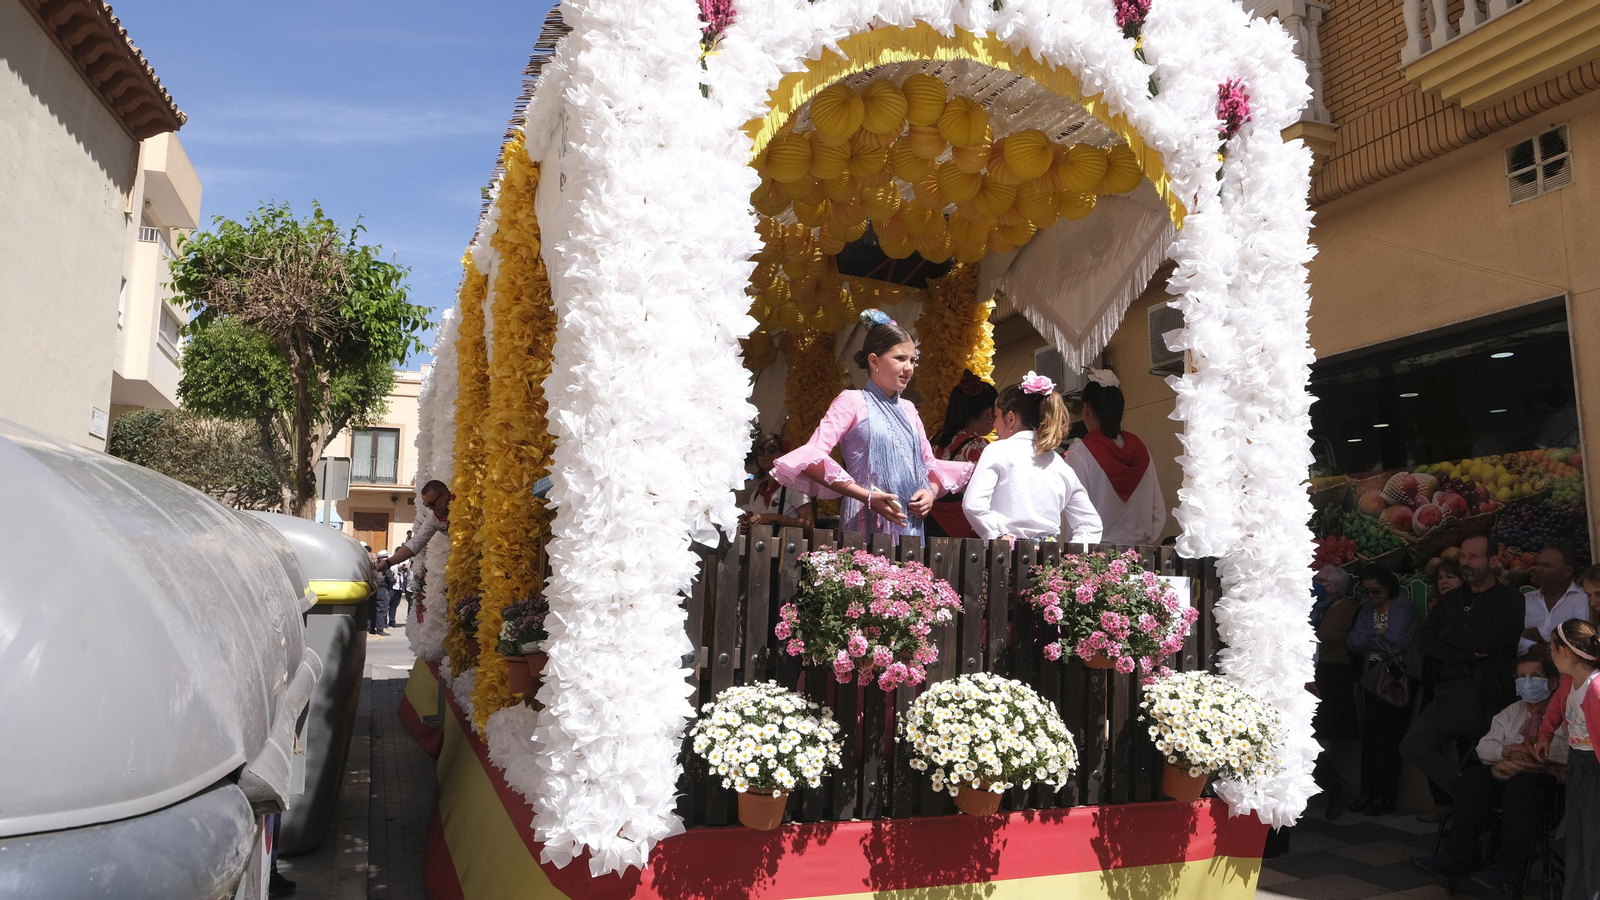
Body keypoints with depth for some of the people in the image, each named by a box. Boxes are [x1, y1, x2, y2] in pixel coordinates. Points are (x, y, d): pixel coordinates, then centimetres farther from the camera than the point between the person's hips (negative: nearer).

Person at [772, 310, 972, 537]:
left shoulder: (908, 409, 16)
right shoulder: (852, 402, -3)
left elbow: (929, 462, 20)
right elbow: (811, 458, -14)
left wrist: (931, 491, -3)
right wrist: (866, 497, -21)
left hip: (911, 526, 6)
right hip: (869, 523, -6)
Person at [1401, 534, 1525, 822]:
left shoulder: (1510, 599, 0)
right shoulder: (1450, 600, 16)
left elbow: (1489, 638, -17)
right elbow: (1427, 641, 4)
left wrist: (1449, 633, -1)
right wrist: (1467, 654, -12)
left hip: (1491, 700, -5)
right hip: (1448, 695, 5)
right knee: (1413, 747, -7)